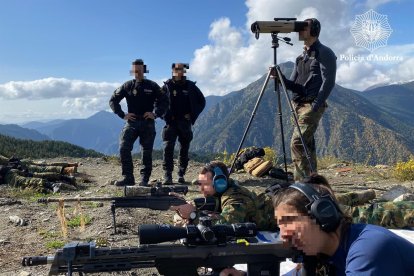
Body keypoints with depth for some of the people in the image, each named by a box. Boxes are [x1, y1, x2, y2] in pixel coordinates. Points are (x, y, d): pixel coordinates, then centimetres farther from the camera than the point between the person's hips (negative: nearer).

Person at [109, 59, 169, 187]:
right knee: (124, 148, -12)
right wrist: (123, 115, 1)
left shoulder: (152, 86, 4)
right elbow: (113, 100, 10)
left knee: (146, 152, 1)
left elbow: (165, 100, 8)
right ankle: (128, 177, -4)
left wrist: (156, 114, -4)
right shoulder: (127, 86, 6)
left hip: (148, 123, -1)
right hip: (132, 122, 1)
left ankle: (144, 179, 11)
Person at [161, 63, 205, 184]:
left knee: (184, 149, 6)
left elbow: (202, 101, 13)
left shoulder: (190, 86, 5)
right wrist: (165, 116, -3)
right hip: (171, 122, -2)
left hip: (185, 123, 2)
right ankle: (167, 176, -8)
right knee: (168, 148, -11)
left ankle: (181, 175, 16)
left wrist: (193, 115, 4)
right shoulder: (167, 85, 1)